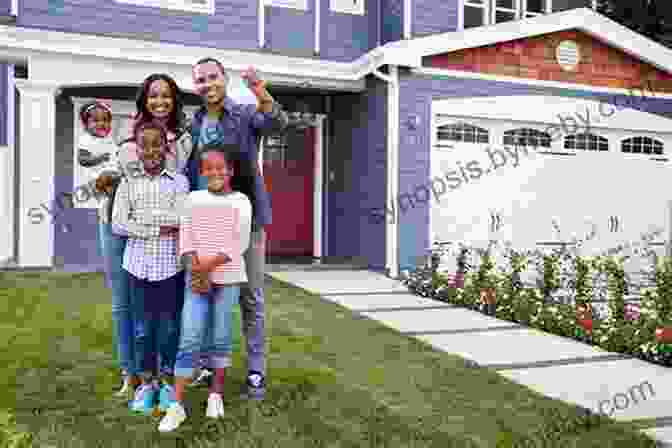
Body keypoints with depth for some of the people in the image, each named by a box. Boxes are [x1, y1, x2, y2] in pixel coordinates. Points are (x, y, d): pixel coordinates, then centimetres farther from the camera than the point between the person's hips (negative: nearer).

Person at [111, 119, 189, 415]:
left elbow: (181, 219, -13)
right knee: (144, 325, 10)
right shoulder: (128, 184, 4)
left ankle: (167, 382, 23)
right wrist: (160, 228, -12)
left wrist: (140, 217, -9)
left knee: (168, 325, 7)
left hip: (170, 265, -1)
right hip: (139, 265, 2)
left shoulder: (179, 181, 0)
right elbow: (118, 225, -6)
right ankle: (147, 382, 25)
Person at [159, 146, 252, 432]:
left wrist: (209, 264, -14)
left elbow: (240, 244, -6)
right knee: (189, 340, -4)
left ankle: (216, 393, 24)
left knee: (221, 337, 7)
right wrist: (197, 270, -12)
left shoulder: (240, 201, 2)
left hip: (228, 278, -1)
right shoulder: (193, 199, 9)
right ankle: (177, 405, 0)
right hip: (198, 278, 1)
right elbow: (186, 238, 2)